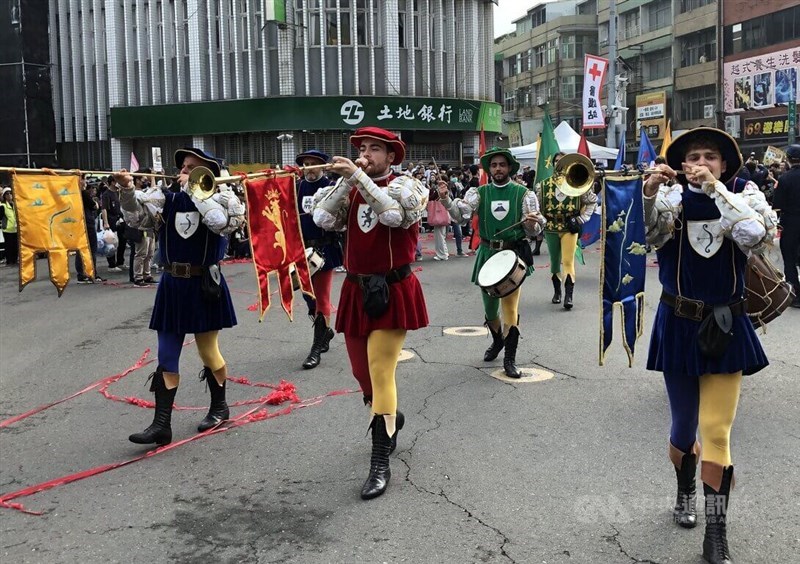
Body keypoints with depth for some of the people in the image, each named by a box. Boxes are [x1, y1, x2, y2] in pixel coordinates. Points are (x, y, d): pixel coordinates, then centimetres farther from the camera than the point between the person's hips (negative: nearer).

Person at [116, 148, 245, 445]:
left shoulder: (220, 197, -5)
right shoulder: (167, 198, 4)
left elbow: (220, 222, -25)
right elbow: (136, 215, -3)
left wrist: (194, 189, -18)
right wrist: (127, 190, -20)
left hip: (205, 286, -3)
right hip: (172, 285, 4)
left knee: (208, 351, 11)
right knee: (166, 357, 3)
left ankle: (219, 407, 33)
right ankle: (161, 424, 6)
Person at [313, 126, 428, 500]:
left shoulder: (405, 186, -5)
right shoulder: (349, 190, 8)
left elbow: (394, 214, -26)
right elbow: (323, 220, -6)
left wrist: (359, 176, -25)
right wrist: (346, 180, -11)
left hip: (392, 292, -6)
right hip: (356, 291, 6)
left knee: (381, 373, -11)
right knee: (362, 371, 17)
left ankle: (380, 465, -4)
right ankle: (390, 417, 46)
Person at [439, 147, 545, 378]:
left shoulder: (523, 194, 0)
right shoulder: (479, 193, 3)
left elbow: (535, 230, -1)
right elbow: (459, 213, -11)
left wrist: (532, 224, -24)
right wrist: (446, 199, -30)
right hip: (487, 255, 2)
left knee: (510, 306, -8)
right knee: (490, 307, 14)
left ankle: (510, 358, 2)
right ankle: (498, 340, 42)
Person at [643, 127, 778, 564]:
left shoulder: (742, 198, -3)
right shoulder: (672, 200, -3)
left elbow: (755, 234, -23)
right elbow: (647, 237, -19)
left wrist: (715, 188, -25)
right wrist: (649, 195, -35)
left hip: (725, 328, 0)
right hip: (679, 326, 1)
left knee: (717, 431, -4)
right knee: (683, 424, 13)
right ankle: (685, 492, 42)